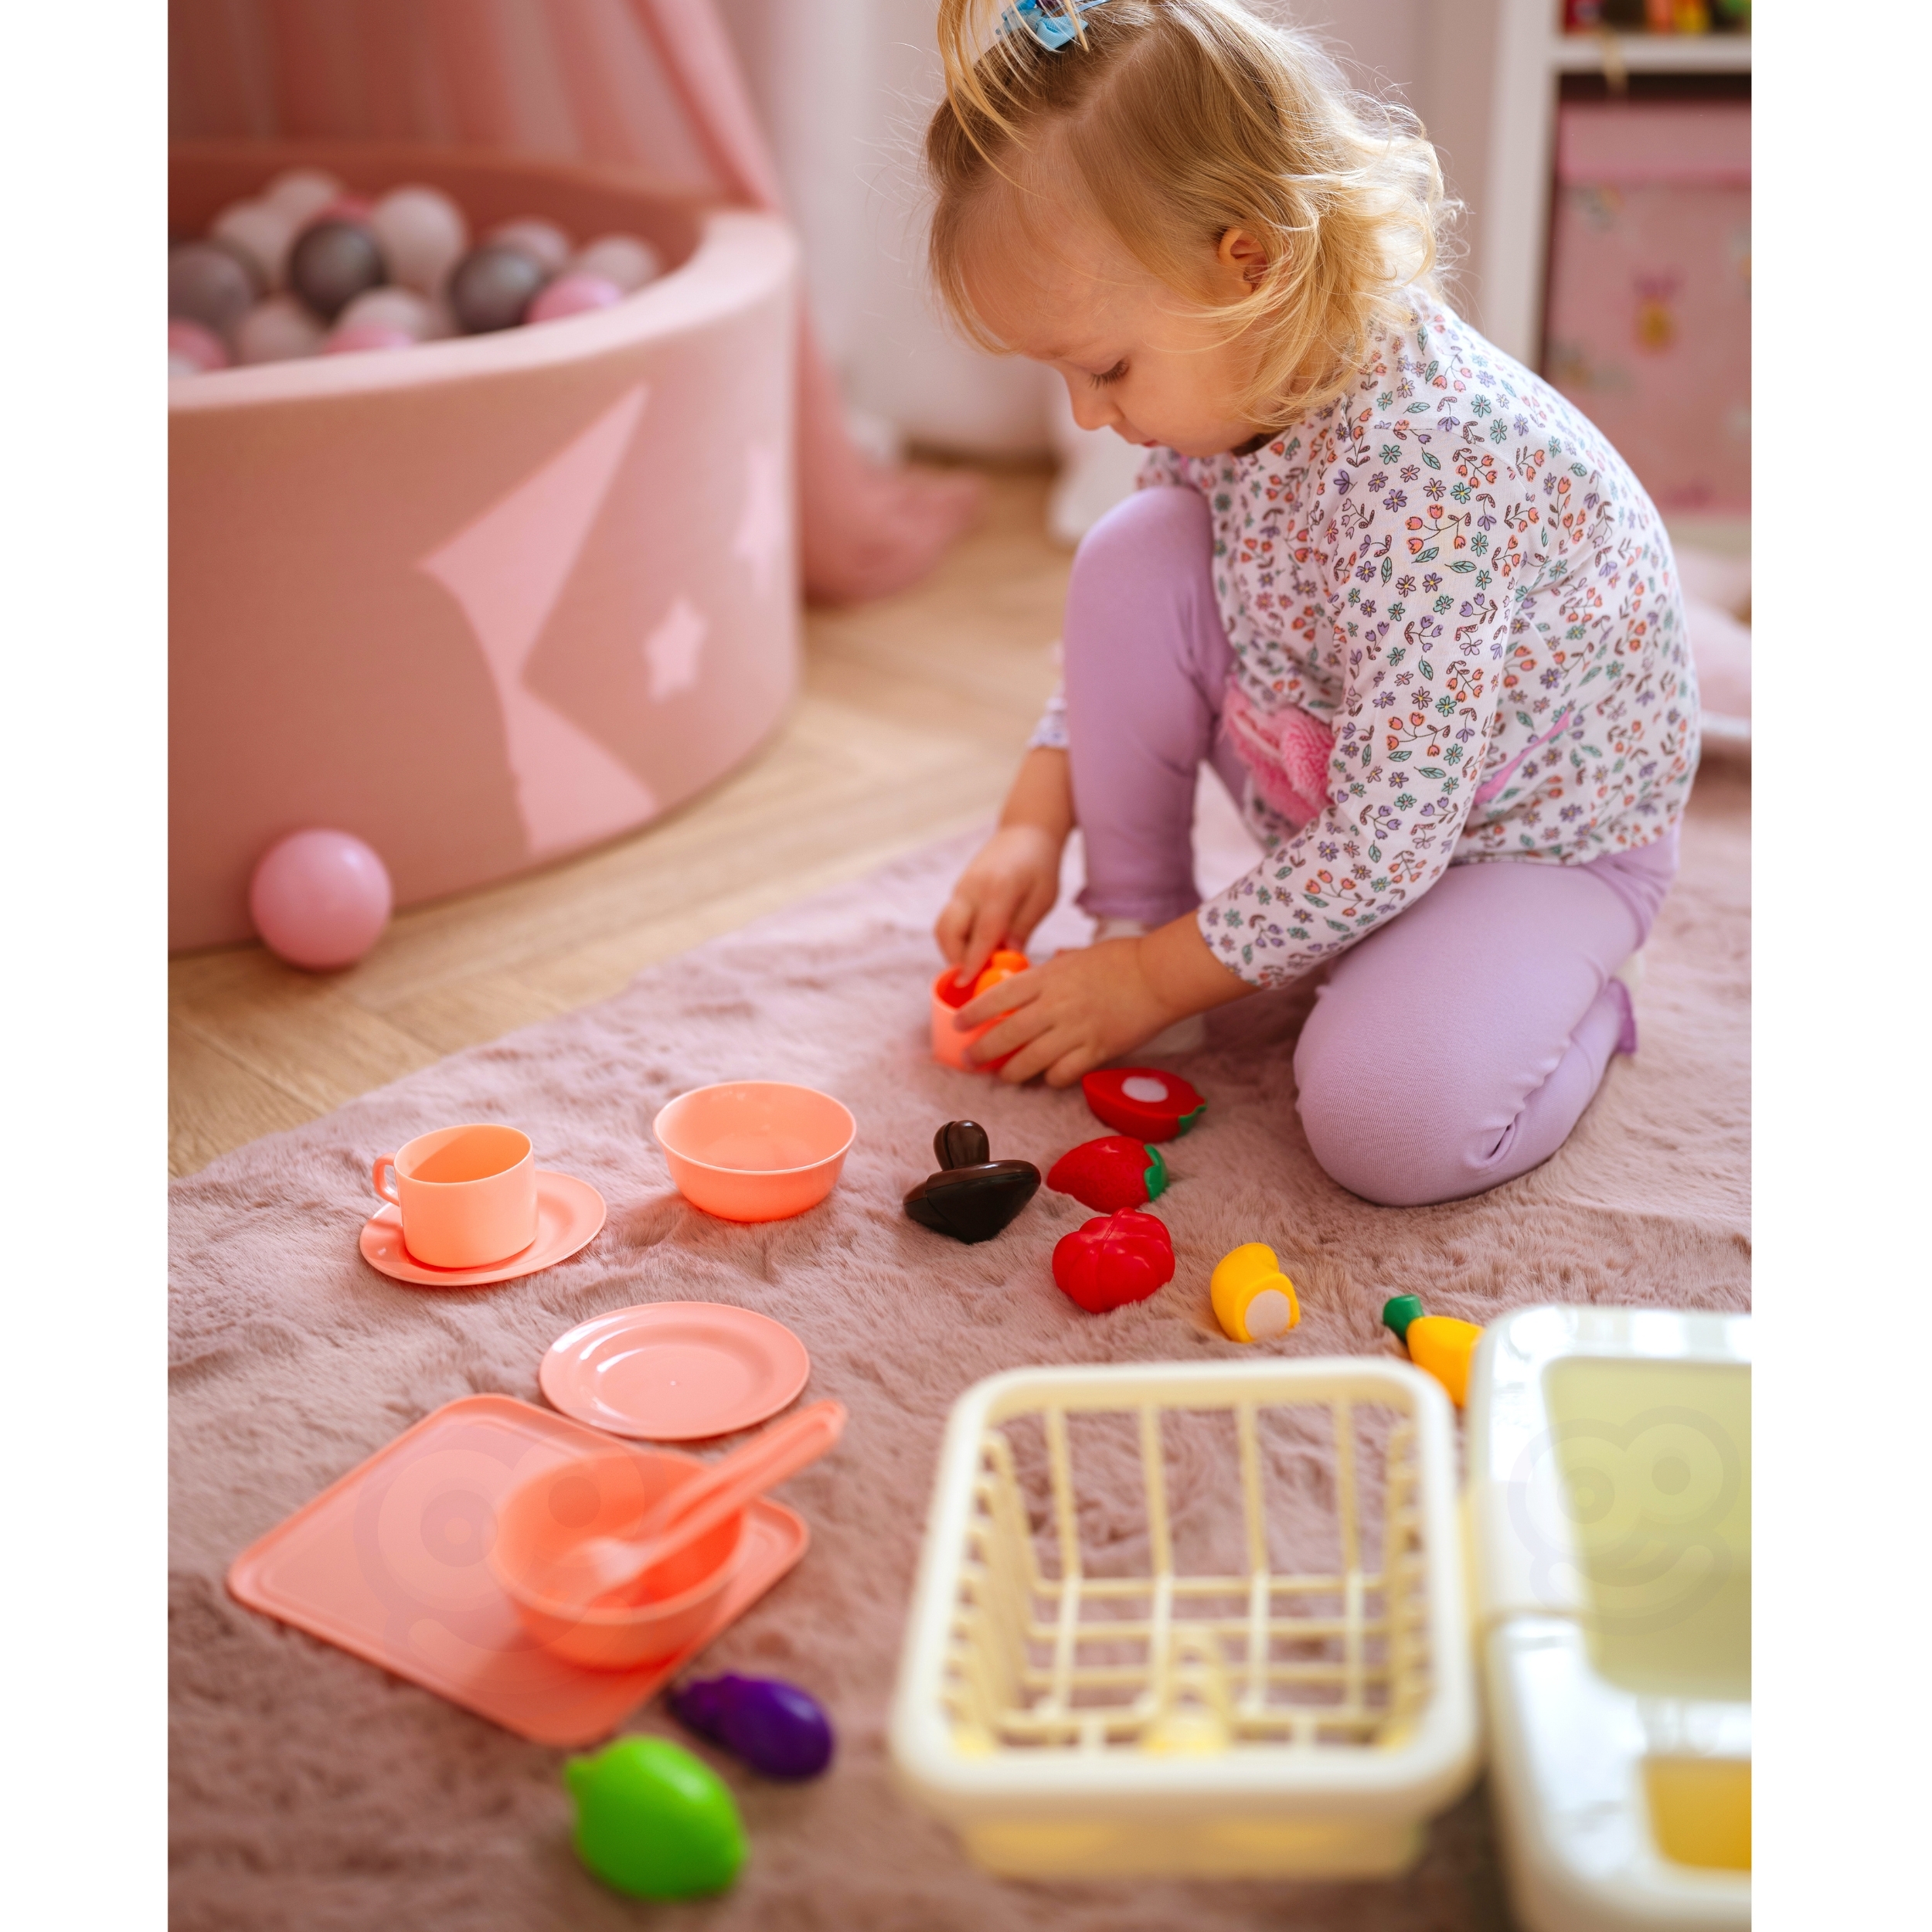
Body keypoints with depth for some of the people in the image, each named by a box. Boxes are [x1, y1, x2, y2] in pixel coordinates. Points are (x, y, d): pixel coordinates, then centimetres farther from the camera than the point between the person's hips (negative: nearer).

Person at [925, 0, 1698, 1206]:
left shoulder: (1431, 466, -36)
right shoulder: (1221, 384, -13)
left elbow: (1381, 847, -32)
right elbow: (1128, 636, 6)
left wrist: (1153, 982, -22)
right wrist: (1033, 827, -4)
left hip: (1539, 833, -6)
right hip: (1331, 784, 7)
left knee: (1389, 1122, -30)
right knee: (1130, 558, -16)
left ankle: (1570, 1006, 5)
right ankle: (1131, 916, 1)